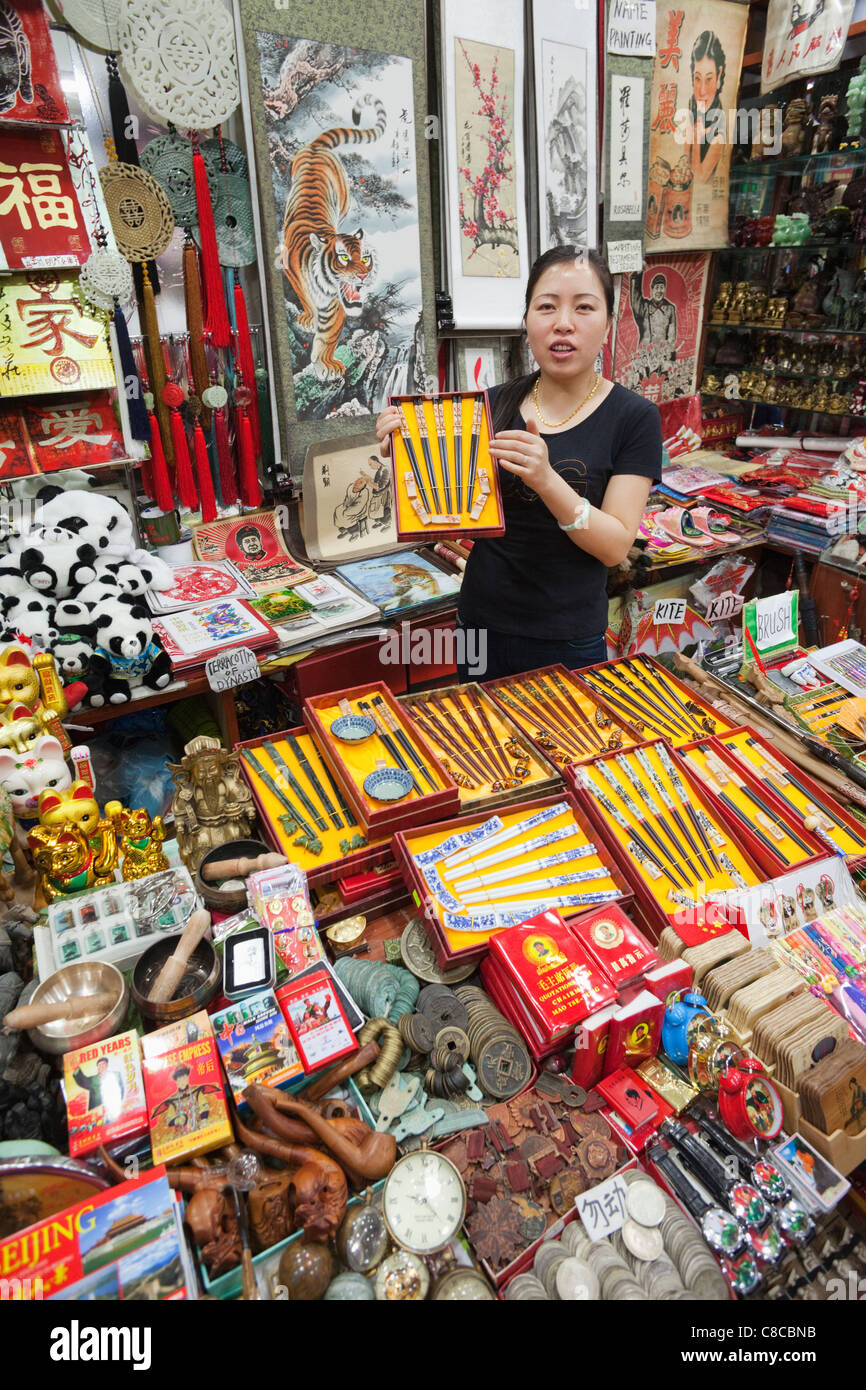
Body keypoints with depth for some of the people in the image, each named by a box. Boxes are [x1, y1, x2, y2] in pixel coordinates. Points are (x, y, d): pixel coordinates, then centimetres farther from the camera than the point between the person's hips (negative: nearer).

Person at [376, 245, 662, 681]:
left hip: (567, 644, -2)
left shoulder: (633, 417, -7)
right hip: (481, 627, 3)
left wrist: (545, 479, -28)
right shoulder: (496, 403, 0)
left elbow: (616, 546, -14)